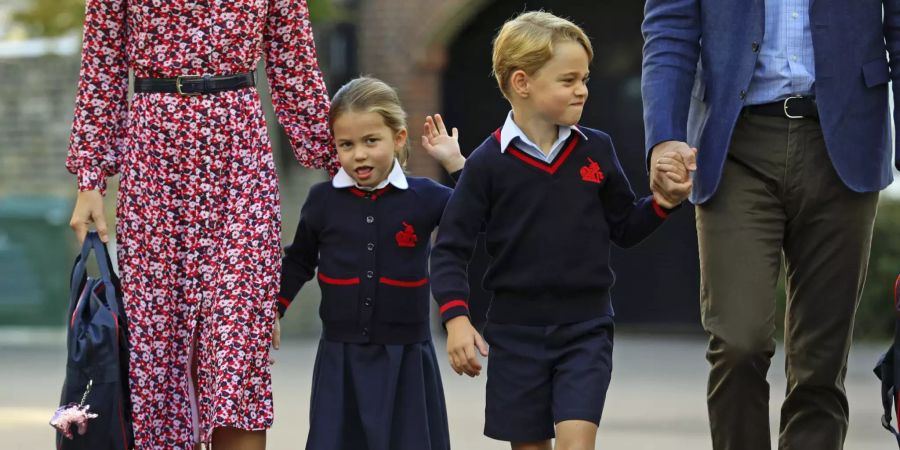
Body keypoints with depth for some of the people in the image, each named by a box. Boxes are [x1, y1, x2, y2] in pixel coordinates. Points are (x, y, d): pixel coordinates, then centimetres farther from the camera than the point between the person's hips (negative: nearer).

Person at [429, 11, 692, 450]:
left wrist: (662, 203, -8)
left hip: (586, 329, 1)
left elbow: (624, 229, 10)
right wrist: (456, 319, -16)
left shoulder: (596, 150, 0)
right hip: (516, 331, -1)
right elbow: (450, 249, -5)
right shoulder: (489, 163, -7)